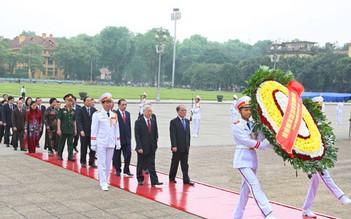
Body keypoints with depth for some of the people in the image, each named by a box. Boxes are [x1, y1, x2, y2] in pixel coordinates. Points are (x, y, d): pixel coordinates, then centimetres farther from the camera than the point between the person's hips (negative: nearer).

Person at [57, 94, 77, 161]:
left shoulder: (73, 111, 9)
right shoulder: (61, 110, -2)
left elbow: (74, 121, 12)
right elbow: (59, 120, -4)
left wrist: (75, 129, 9)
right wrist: (58, 129, -11)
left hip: (71, 130, 3)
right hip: (63, 130, -3)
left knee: (70, 143, 3)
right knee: (62, 143, 7)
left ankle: (70, 156, 6)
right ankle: (60, 155, 17)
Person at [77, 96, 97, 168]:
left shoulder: (94, 110, 5)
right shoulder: (81, 110, -3)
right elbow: (79, 121, -8)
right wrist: (81, 130, -17)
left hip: (92, 132, 2)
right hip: (84, 132, -2)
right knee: (84, 148, 7)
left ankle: (92, 162, 12)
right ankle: (83, 162, 18)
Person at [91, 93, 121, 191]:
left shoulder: (114, 115, 9)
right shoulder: (97, 115, -4)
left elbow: (116, 129, 13)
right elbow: (94, 130, -4)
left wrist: (118, 142, 10)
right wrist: (93, 143, -6)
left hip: (111, 143, 5)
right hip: (101, 143, -5)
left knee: (108, 163, 11)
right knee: (102, 163, -3)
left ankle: (105, 180, 24)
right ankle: (103, 183, 1)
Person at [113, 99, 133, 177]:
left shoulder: (128, 113, 11)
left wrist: (130, 136, 11)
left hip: (127, 138, 5)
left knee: (128, 154, -1)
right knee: (117, 155, 7)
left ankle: (126, 170, 11)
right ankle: (118, 170, 20)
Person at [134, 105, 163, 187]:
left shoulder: (153, 121, 8)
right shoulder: (138, 122, -7)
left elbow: (155, 134, 12)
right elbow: (137, 135, -10)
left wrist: (155, 145, 6)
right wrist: (139, 147, -16)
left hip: (151, 148, 3)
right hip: (142, 148, -3)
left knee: (151, 165, 1)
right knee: (140, 164, 9)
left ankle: (154, 181, -2)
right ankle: (140, 179, 23)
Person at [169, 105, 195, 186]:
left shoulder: (187, 121, 11)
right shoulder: (174, 122, -9)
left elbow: (188, 133, 14)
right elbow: (172, 135, -13)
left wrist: (188, 145, 11)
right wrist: (174, 146, -19)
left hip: (185, 147, 5)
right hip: (177, 147, -5)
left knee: (185, 165, 5)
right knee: (174, 164, 8)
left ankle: (186, 180, 6)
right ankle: (172, 178, 22)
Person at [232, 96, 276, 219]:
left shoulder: (253, 125, 12)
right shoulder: (236, 126, -8)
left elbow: (259, 139, -4)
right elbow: (248, 142, -16)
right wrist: (270, 145, -19)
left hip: (252, 159, 7)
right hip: (242, 159, -7)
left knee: (246, 188, 11)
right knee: (255, 186, -16)